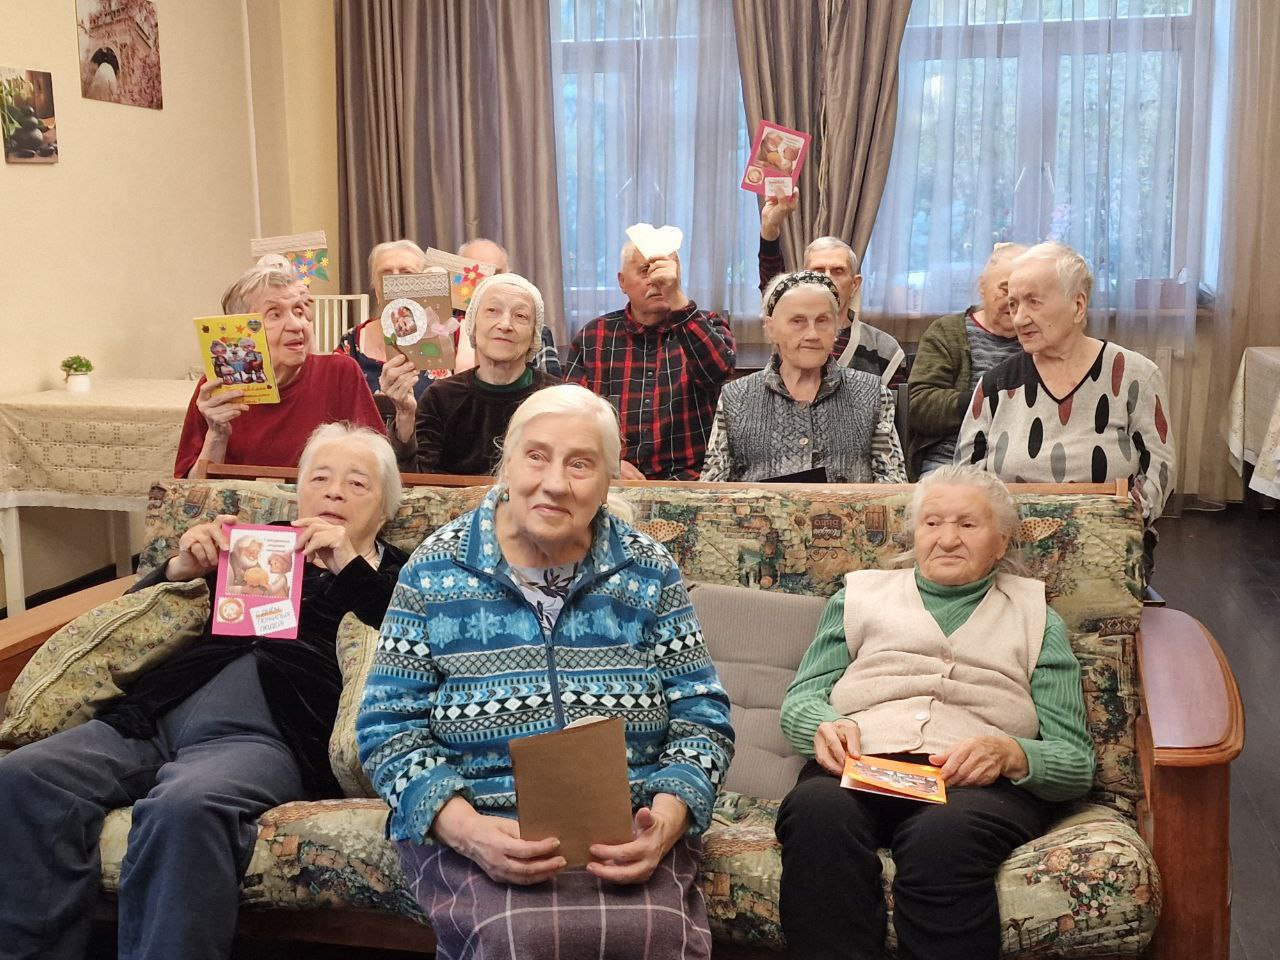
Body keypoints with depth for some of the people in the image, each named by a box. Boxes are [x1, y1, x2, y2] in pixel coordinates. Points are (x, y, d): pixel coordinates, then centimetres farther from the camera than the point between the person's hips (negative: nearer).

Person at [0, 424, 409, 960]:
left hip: (264, 734, -4)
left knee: (183, 807, -37)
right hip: (157, 715, 5)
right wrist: (181, 567, 12)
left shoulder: (393, 576, 21)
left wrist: (350, 566, -6)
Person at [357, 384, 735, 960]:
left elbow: (700, 718, 6)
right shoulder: (436, 571, 2)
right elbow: (389, 726, 0)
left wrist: (664, 824, -13)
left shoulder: (649, 572, 6)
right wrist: (466, 830, -17)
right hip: (475, 822, -1)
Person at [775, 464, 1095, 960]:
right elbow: (801, 699, 18)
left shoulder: (1036, 620, 24)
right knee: (817, 810, -35)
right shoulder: (861, 593, 28)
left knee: (943, 832, -37)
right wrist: (826, 727, -7)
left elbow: (1076, 761, 13)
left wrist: (1008, 752, -10)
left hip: (982, 780, -1)